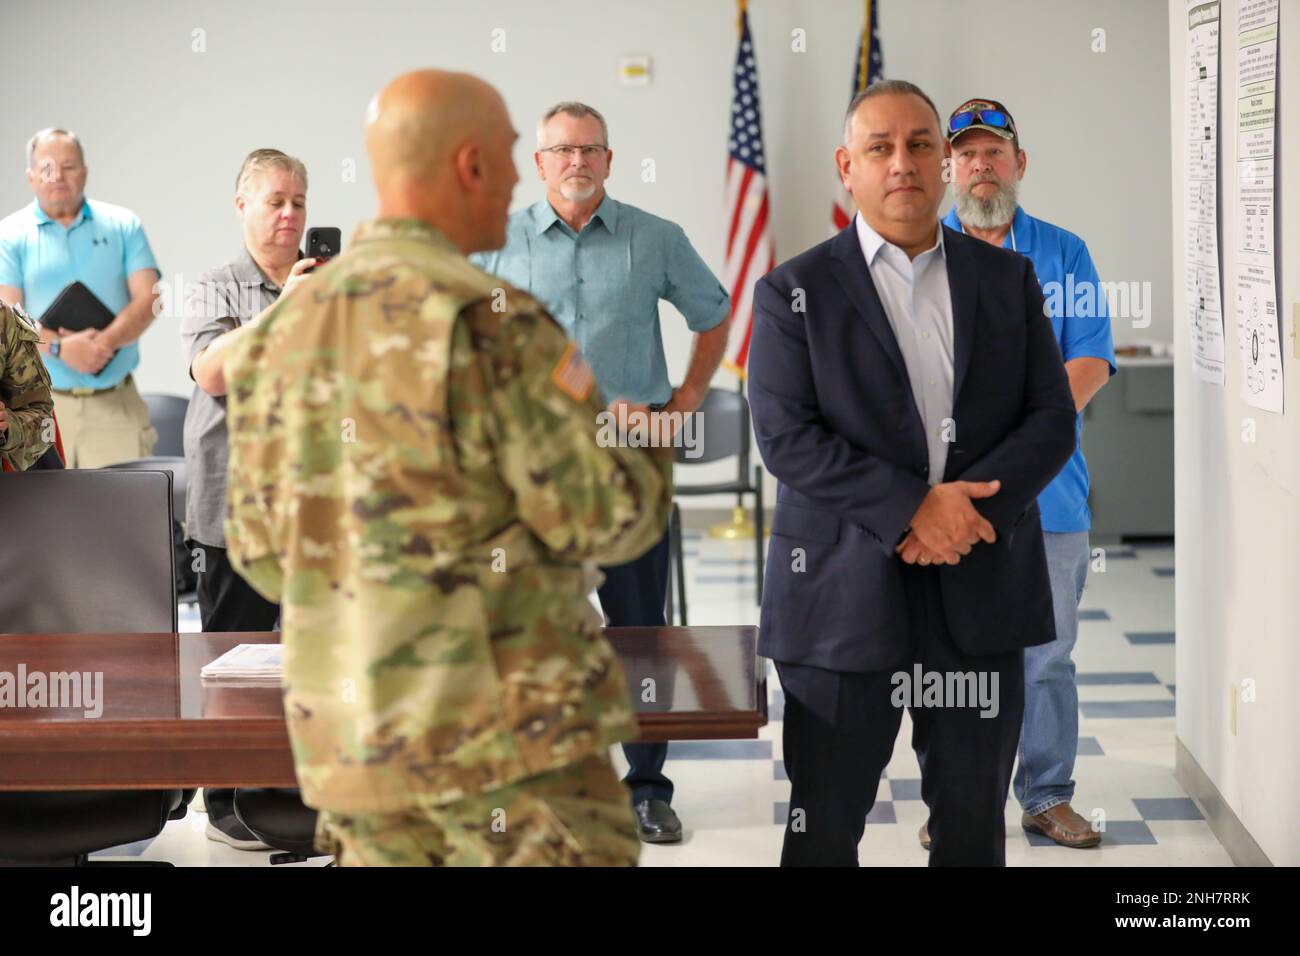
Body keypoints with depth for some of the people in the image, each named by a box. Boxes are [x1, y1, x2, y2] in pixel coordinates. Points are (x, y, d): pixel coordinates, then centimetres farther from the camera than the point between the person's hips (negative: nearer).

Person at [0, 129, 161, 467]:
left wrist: (107, 341, -17)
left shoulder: (123, 225, 10)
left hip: (117, 402, 1)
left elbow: (147, 299, 1)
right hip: (40, 404, -1)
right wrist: (59, 347, -22)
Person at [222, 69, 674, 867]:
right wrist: (650, 447, 9)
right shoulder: (490, 321, -15)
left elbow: (262, 550, 11)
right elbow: (606, 517, -13)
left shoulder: (283, 332, 7)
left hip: (355, 731, 7)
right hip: (504, 725, -7)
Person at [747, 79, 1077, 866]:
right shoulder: (795, 292, 1)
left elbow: (1053, 418, 4)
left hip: (981, 588, 3)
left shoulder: (1008, 279, 11)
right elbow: (786, 438, -9)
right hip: (844, 593, -2)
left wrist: (969, 502, -13)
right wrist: (912, 507, -18)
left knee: (974, 824, 10)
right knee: (825, 826, 3)